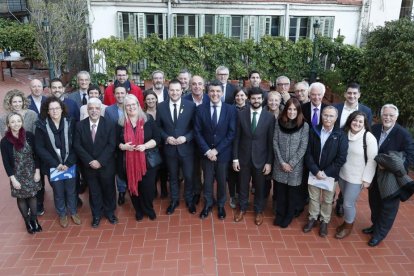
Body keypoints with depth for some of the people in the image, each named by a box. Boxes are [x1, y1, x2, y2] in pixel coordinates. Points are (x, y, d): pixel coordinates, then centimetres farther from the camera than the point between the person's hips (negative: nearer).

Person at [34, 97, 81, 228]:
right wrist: (56, 164, -13)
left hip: (70, 164, 1)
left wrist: (68, 163, -12)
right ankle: (62, 214, 35)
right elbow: (39, 148, -8)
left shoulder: (70, 123, -5)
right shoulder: (41, 126, -7)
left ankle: (73, 212, 37)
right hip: (53, 166, -1)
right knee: (58, 192, 13)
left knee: (71, 190, 14)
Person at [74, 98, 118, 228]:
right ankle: (96, 214, 33)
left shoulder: (109, 124, -8)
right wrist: (90, 161, -16)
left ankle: (110, 212, 34)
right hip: (89, 166, 1)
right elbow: (77, 146, -6)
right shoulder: (80, 125, -3)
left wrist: (100, 161, -19)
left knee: (109, 189, 13)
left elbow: (111, 145, -12)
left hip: (106, 165, -1)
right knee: (94, 191, 15)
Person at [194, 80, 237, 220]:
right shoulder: (200, 109, -4)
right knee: (207, 181, 14)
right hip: (206, 152, 1)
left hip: (223, 153, 0)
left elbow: (232, 133, -9)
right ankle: (208, 204, 36)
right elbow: (197, 132, -4)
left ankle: (221, 205, 36)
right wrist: (207, 150, -13)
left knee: (222, 180, 15)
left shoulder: (231, 109, -7)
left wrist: (217, 150, -14)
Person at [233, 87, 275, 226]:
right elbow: (237, 138, -1)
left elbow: (271, 141, -5)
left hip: (261, 159, -1)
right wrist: (235, 158, -3)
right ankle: (242, 208, 38)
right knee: (243, 185, 16)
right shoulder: (241, 114, -4)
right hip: (244, 157, 1)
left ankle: (259, 211, 36)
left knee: (260, 187, 14)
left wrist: (269, 162, -6)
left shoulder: (270, 117, -7)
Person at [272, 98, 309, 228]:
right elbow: (275, 143, -3)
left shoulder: (304, 126, -9)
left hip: (295, 166, -2)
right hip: (280, 165, 2)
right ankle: (280, 214, 32)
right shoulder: (279, 123, -3)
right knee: (279, 191, 12)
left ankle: (289, 216, 31)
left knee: (293, 192, 11)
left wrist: (291, 164, -12)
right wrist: (282, 162, -9)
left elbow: (303, 148, -10)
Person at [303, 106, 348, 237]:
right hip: (314, 172, 2)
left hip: (330, 174, -1)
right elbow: (308, 153, -5)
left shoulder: (340, 135, -10)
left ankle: (324, 221, 33)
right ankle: (313, 218, 35)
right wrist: (316, 171, -14)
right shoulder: (314, 131, -5)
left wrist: (326, 172, -14)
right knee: (313, 197, 15)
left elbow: (341, 158, -12)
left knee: (327, 200, 14)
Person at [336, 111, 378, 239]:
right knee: (346, 201, 17)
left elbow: (372, 160, -12)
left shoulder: (369, 138, -14)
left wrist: (367, 179, -13)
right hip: (342, 175, 5)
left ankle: (348, 226, 25)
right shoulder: (345, 134, 0)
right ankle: (346, 221, 37)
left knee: (348, 203, 1)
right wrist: (337, 170, 8)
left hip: (357, 178, -4)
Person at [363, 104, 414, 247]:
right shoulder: (375, 128, -5)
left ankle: (380, 233, 26)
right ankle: (375, 225, 44)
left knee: (388, 206, 9)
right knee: (374, 201, 21)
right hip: (374, 174, 5)